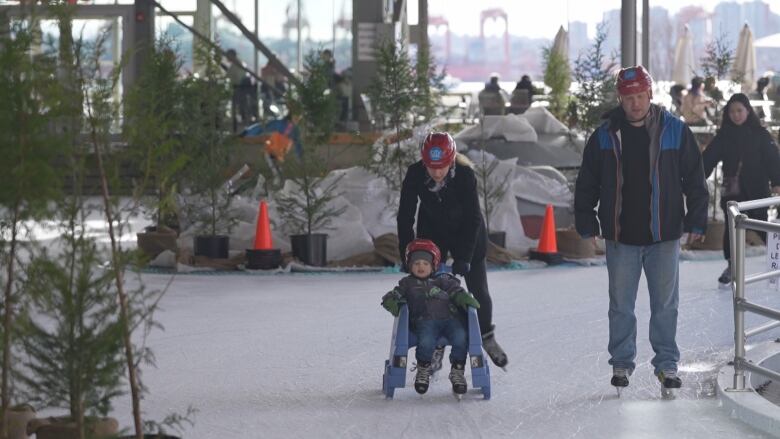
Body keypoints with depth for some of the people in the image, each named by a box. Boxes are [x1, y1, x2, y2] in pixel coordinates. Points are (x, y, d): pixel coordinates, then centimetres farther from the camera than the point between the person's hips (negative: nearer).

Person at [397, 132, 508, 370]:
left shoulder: (465, 174, -31)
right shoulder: (414, 175, -27)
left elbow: (472, 217, -25)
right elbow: (405, 217, -19)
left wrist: (464, 257, -28)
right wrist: (407, 257, -21)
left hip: (466, 232, -1)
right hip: (432, 232, 1)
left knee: (478, 290, 2)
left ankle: (486, 336, 26)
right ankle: (435, 347, 6)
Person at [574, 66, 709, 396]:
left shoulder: (675, 131, -1)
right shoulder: (605, 136, 1)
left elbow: (694, 179, 4)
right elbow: (586, 185, 8)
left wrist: (697, 221, 1)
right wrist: (587, 224, 4)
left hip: (664, 235, -1)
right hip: (621, 237, 1)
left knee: (665, 304, 5)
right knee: (620, 305, 7)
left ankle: (666, 363, 14)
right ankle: (622, 363, 18)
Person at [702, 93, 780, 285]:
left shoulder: (760, 134, -3)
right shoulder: (723, 136, 3)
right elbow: (709, 159, -3)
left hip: (756, 190, -2)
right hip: (731, 191, 2)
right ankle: (731, 265, 16)